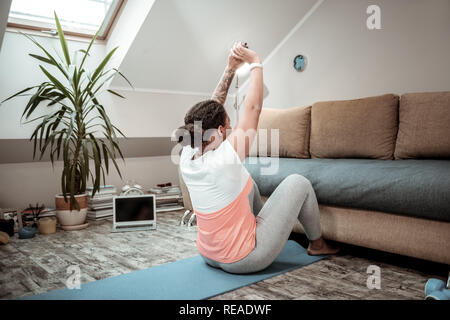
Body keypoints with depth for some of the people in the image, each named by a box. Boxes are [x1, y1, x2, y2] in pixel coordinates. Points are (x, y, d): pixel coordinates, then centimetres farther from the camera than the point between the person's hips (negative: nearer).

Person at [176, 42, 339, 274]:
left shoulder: (187, 157, -8)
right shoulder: (223, 159, -28)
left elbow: (212, 109, 2)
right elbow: (253, 107, -19)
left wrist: (230, 69, 4)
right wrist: (255, 63, -7)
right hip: (242, 260, -7)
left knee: (247, 181, 24)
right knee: (299, 183, 3)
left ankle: (265, 227, 44)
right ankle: (317, 244, 26)